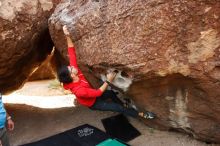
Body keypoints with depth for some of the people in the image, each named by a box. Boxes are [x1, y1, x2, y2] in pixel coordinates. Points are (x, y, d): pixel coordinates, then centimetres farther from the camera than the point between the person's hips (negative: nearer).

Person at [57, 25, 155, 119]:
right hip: (93, 103, -7)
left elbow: (71, 52, -24)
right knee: (118, 108, -1)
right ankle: (141, 114, 14)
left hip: (93, 96, 7)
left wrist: (67, 36, -32)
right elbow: (98, 92, -35)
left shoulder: (73, 71, -23)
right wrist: (108, 81, -34)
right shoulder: (78, 90, -42)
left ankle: (122, 105, 39)